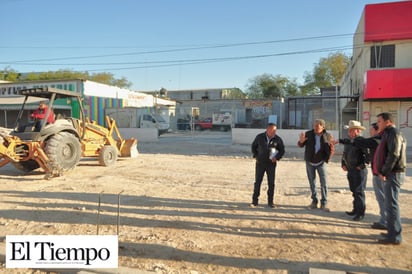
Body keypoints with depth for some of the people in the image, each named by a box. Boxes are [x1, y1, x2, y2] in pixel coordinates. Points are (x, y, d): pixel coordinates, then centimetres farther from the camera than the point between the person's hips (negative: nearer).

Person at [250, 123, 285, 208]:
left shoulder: (278, 139, -4)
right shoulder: (259, 137, -2)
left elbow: (282, 150, 7)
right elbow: (253, 146, 12)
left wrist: (277, 157, -9)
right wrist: (256, 156, 3)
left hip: (271, 164, 0)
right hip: (260, 163, 0)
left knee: (271, 183, 4)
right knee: (257, 182, 3)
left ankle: (270, 202, 16)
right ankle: (255, 201, 11)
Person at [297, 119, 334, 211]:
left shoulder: (327, 136, -12)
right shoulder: (308, 134, -12)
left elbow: (330, 151, -9)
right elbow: (301, 146, -3)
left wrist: (331, 144, -30)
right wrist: (301, 141, -26)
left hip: (321, 162, -1)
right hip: (310, 162, 1)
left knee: (324, 183, -1)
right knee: (312, 183, 12)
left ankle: (323, 203, 10)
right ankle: (314, 201, 25)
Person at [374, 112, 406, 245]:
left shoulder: (394, 133, -13)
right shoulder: (388, 134, 18)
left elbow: (394, 155, -22)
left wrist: (384, 172, -17)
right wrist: (383, 172, 11)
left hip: (394, 174, -10)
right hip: (391, 174, 10)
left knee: (391, 204, -6)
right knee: (390, 204, 15)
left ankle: (395, 236, 0)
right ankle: (393, 232, 24)